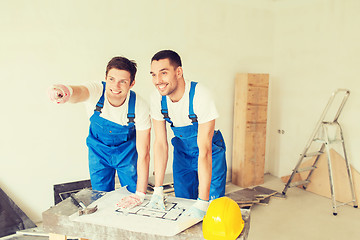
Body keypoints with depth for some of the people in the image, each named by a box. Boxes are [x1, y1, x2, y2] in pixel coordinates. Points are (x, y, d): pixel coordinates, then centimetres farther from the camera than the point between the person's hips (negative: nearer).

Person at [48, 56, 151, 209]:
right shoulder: (96, 91, -27)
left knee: (133, 200, 1)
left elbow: (143, 154, -27)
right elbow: (79, 92, -53)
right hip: (98, 149, 1)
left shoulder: (140, 107, -29)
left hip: (127, 150, -1)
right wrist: (66, 92, -78)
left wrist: (140, 194, -30)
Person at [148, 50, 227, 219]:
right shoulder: (157, 99, -17)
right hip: (182, 153, 4)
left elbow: (204, 150, -34)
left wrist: (202, 202, -35)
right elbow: (160, 143, -13)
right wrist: (158, 189, -18)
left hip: (210, 154, -4)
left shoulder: (199, 96, -32)